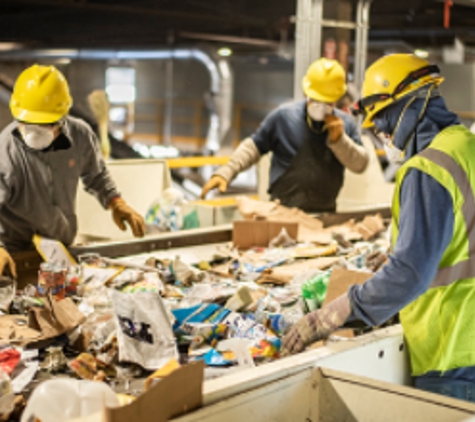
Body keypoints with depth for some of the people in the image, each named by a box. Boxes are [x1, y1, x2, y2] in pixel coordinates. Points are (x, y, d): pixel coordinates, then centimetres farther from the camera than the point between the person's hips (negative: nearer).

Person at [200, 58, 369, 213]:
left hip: (325, 214, 2)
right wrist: (225, 172, -6)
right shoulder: (284, 116, -2)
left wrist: (339, 139, -9)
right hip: (283, 211, -2)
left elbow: (360, 165, 5)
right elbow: (254, 146, 4)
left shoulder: (344, 124, 6)